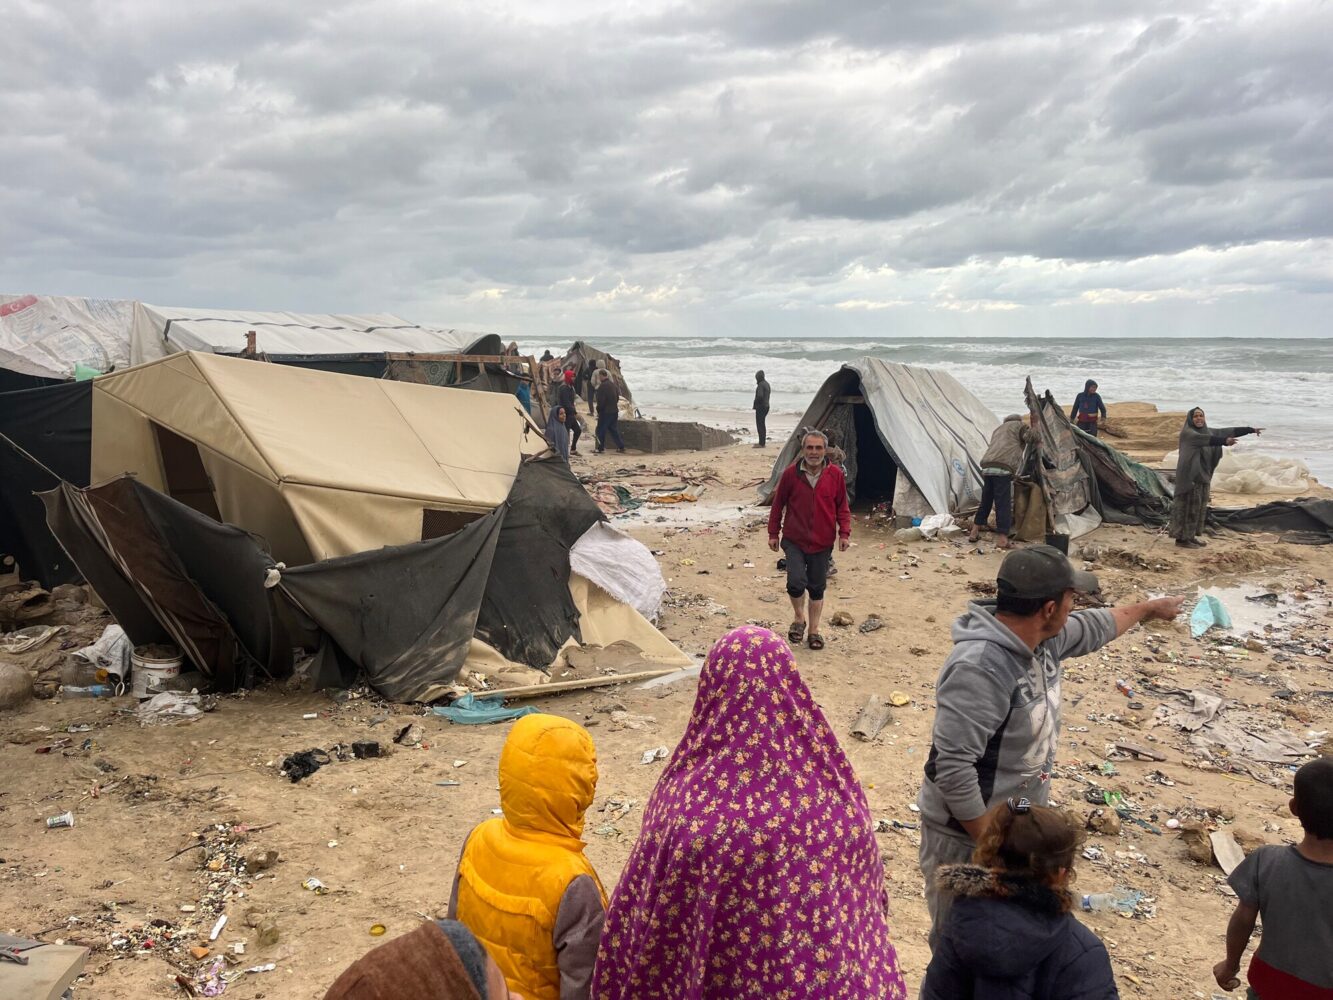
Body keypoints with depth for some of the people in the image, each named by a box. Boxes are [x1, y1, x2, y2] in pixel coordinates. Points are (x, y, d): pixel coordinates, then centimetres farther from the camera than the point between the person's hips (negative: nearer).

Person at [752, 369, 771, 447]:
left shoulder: (760, 385, -18)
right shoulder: (767, 384, 13)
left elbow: (760, 396, -28)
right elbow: (769, 392, 25)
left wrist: (756, 402, -12)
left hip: (760, 407, -10)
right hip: (766, 406, 10)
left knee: (760, 425, -7)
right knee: (763, 424, 16)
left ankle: (761, 443, -7)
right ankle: (763, 442, 21)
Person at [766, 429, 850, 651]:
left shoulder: (835, 474, -3)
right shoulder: (790, 473, -6)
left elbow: (842, 507, 6)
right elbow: (778, 504, 3)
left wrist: (844, 533, -4)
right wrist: (773, 533, 4)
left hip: (823, 542, 1)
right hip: (794, 541, -1)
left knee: (817, 587, 9)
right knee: (796, 582, -15)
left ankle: (814, 630, 24)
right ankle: (799, 618, 13)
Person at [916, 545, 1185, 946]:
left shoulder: (1042, 640, -3)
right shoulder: (979, 668, -33)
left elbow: (1092, 628, 21)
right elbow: (952, 767, -33)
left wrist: (1149, 608, 36)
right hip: (967, 838, -9)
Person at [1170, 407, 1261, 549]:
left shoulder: (1207, 431, 12)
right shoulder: (1187, 433, -13)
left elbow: (1227, 431, 16)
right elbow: (1203, 439, -30)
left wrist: (1251, 430, 15)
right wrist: (1224, 441, -44)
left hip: (1202, 475, 9)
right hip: (1190, 475, -9)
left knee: (1199, 507, 12)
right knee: (1189, 507, -6)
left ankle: (1191, 536, 19)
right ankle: (1181, 538, -1)